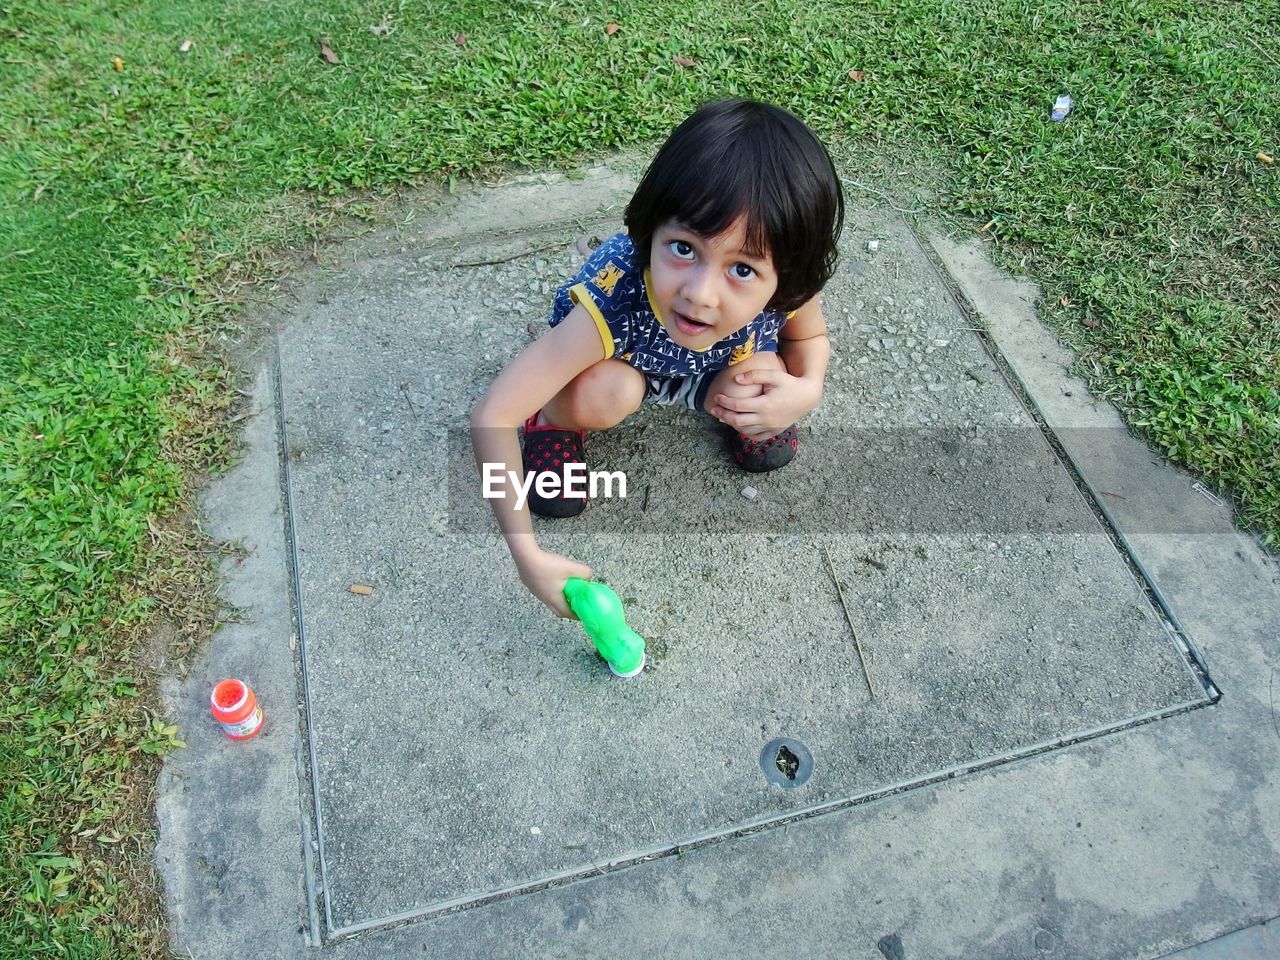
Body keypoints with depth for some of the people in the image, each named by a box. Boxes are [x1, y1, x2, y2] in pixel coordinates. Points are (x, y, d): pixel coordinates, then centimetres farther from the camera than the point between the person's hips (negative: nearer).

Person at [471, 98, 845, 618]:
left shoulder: (786, 286, -33)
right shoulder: (615, 298, -44)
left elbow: (809, 334, -7)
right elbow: (492, 417, -43)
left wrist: (807, 389, -30)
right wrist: (529, 556, -44)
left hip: (713, 371, 3)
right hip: (618, 359, -3)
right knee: (603, 394, -35)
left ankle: (710, 396, 11)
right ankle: (554, 417, 0)